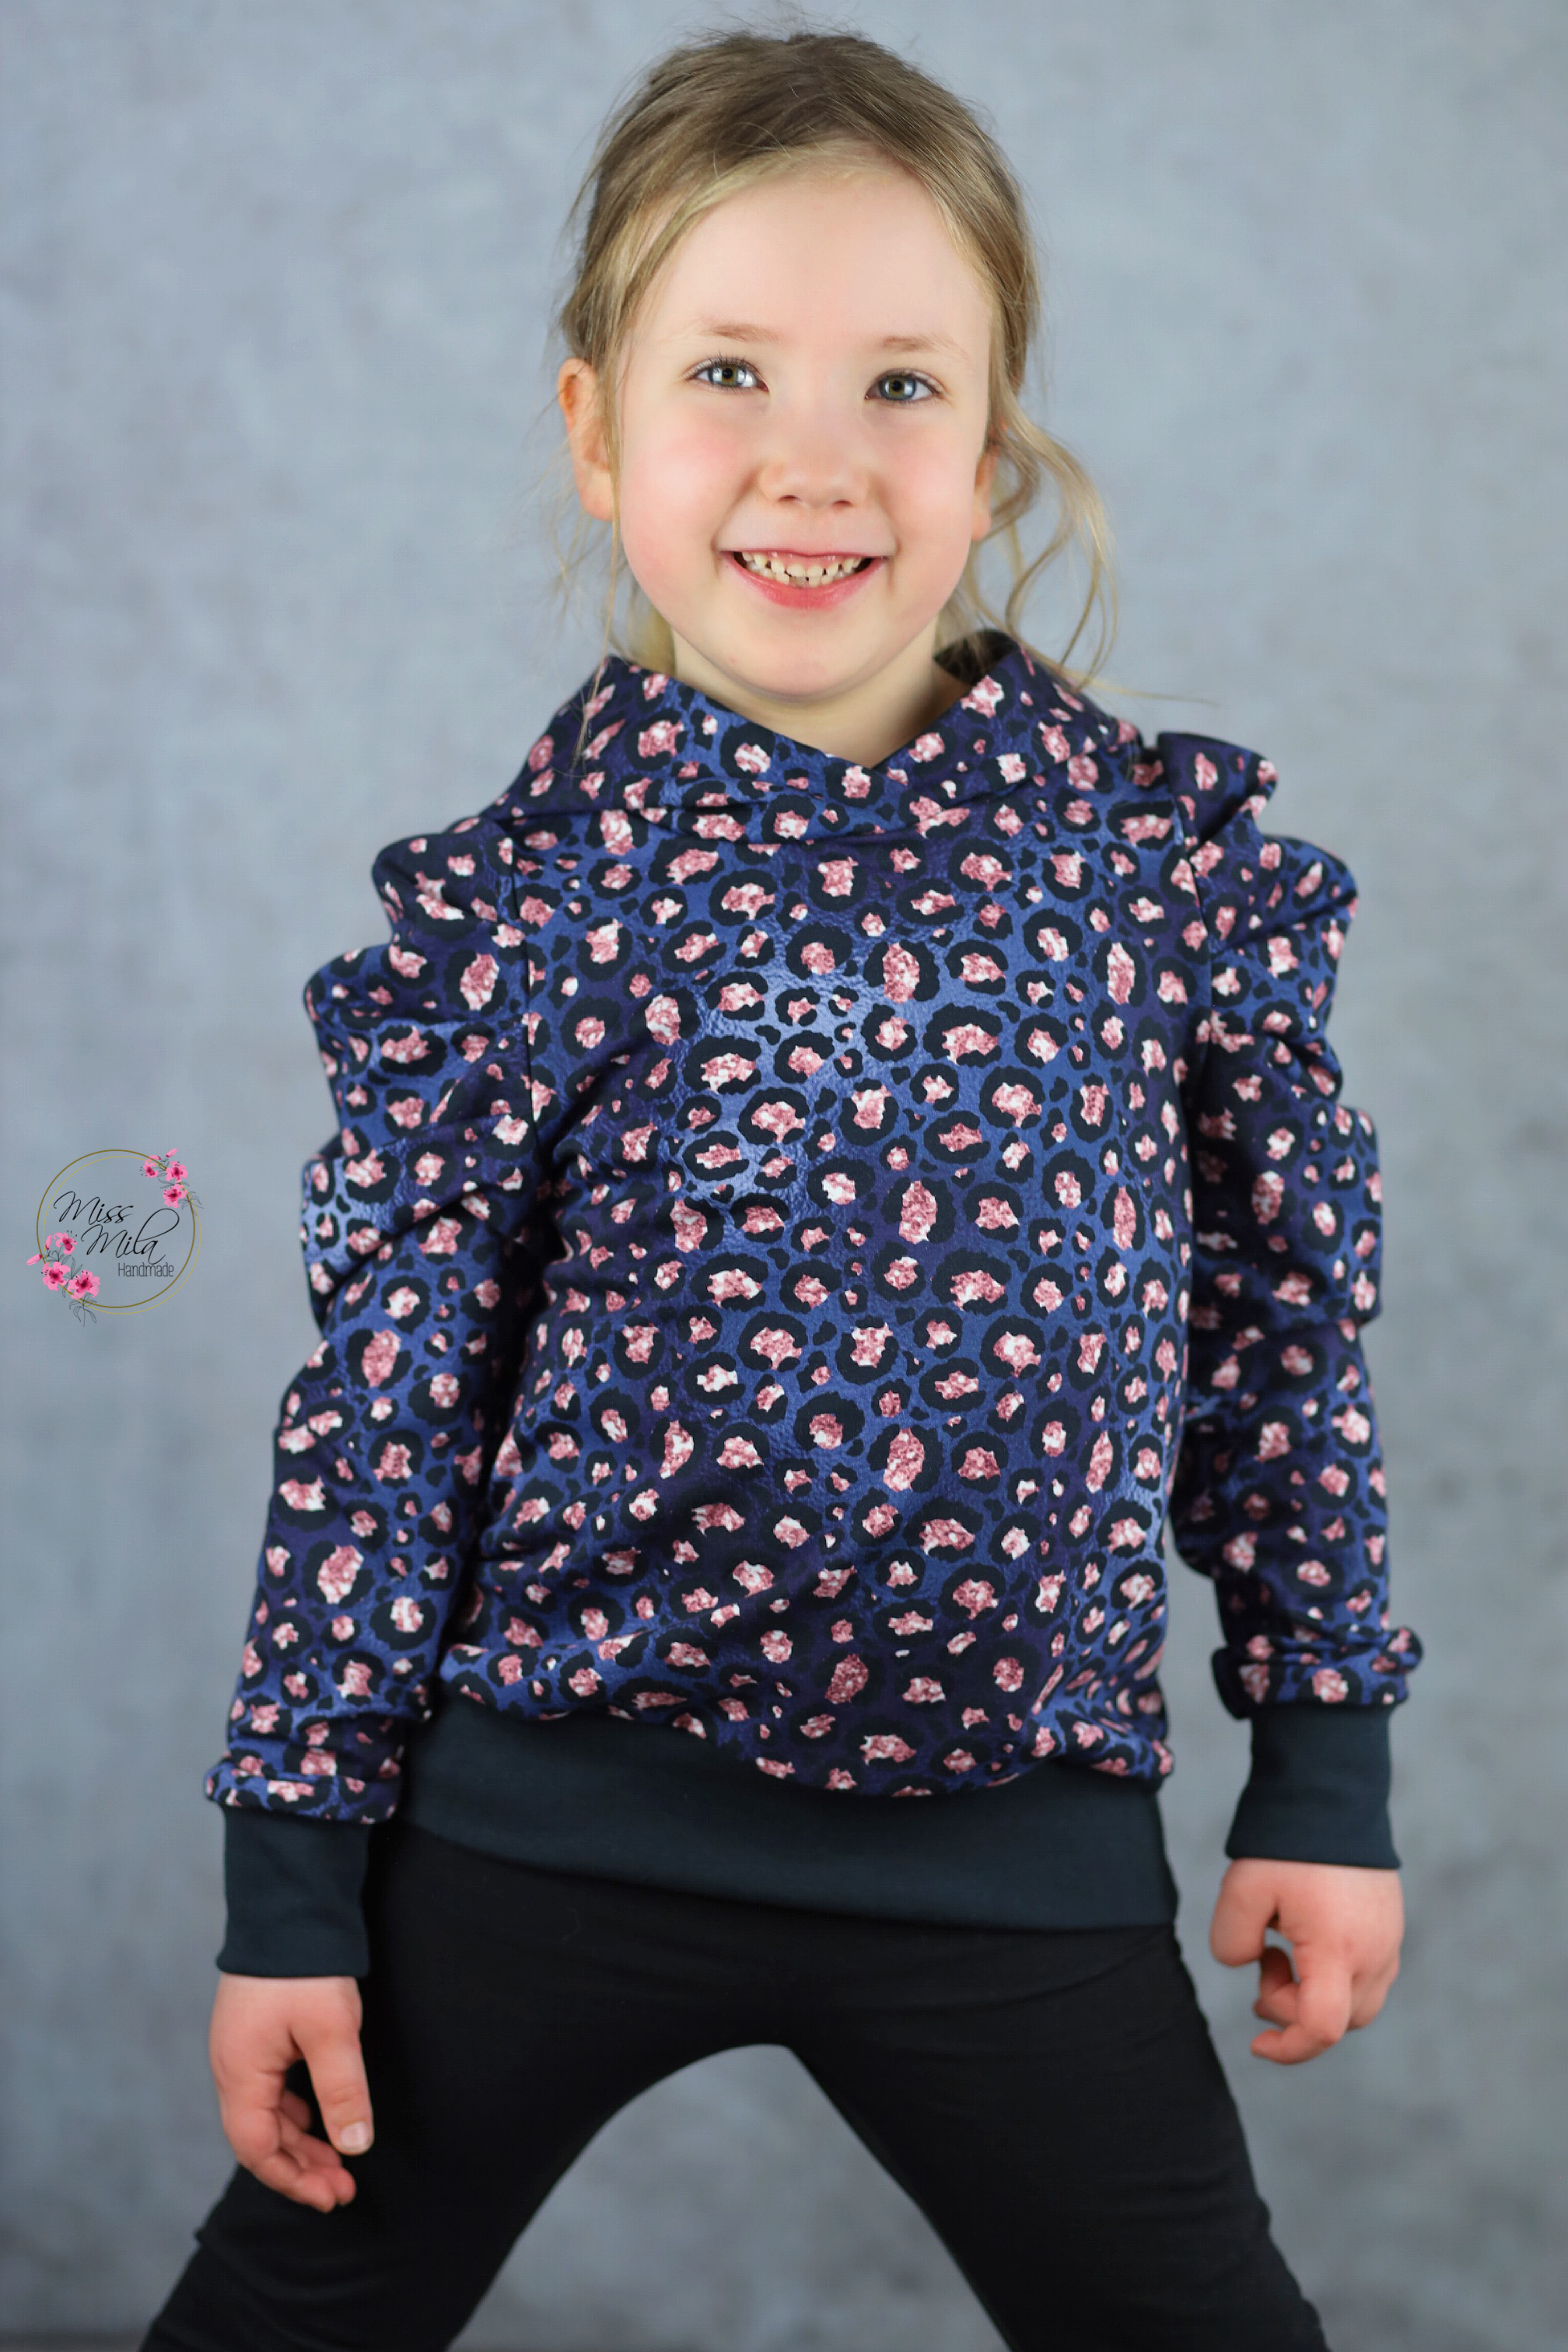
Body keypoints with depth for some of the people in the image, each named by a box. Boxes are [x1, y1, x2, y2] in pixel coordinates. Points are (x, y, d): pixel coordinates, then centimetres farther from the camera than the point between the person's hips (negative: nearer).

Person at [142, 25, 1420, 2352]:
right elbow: (383, 1399, -3)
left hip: (1014, 1835, 1)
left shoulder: (1166, 855, -4)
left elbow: (1285, 1328, 4)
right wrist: (296, 1876, -1)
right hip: (549, 1810, 0)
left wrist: (1328, 1766, 6)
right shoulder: (522, 904, -7)